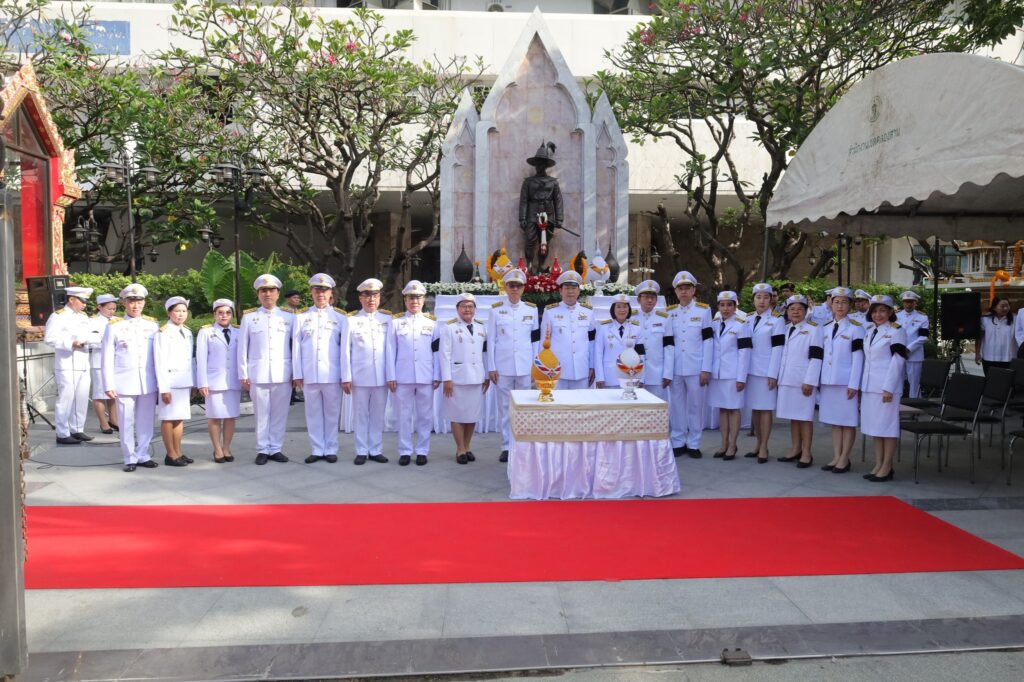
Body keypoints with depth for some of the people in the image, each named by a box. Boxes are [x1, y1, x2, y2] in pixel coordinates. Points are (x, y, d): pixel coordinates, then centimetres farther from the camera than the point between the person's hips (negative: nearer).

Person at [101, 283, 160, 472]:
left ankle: (143, 456, 18)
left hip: (149, 382, 2)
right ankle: (130, 458, 12)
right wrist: (109, 385, -3)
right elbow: (108, 358, 1)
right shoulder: (114, 326, 2)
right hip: (125, 383, -2)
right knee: (126, 423, 2)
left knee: (146, 422, 7)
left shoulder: (153, 325, 7)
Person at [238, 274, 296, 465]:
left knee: (280, 414, 4)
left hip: (283, 374, 1)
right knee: (261, 414, 4)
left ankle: (275, 448, 13)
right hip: (258, 374, 0)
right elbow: (242, 348, 6)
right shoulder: (249, 317, 6)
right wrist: (243, 376, 2)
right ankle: (262, 450, 12)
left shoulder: (289, 317, 7)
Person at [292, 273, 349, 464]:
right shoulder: (301, 317, 7)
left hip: (332, 374, -1)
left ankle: (331, 450, 14)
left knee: (332, 413, 5)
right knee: (313, 413, 7)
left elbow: (345, 348, 2)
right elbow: (296, 347, 6)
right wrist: (297, 374, 1)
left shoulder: (340, 317, 4)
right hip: (309, 375, 1)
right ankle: (317, 450, 15)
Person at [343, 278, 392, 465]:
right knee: (360, 415, 5)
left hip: (381, 376, 1)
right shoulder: (351, 320, 2)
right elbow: (346, 350, 1)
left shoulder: (387, 319, 6)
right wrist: (346, 377, -3)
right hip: (360, 376, -1)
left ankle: (376, 450, 15)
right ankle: (361, 451, 12)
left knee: (378, 415, 7)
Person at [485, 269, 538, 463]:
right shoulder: (496, 310, 4)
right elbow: (491, 340, 3)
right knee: (505, 407, 4)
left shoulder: (532, 309, 7)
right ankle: (506, 447, 12)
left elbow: (535, 340, 9)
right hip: (503, 366, 0)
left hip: (525, 367, 1)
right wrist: (491, 367, -1)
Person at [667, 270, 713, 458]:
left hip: (695, 368, -2)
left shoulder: (704, 310, 2)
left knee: (695, 406, 4)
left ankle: (694, 444, 13)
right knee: (677, 406, 6)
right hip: (675, 368, 2)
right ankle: (678, 442, 16)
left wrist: (706, 369, -7)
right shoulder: (670, 312, 8)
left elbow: (708, 341, -2)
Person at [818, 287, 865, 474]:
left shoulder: (855, 327, -5)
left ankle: (844, 459, 6)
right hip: (828, 380, 5)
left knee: (848, 421, 1)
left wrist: (853, 384, -14)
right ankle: (836, 457, 15)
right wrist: (819, 380, 9)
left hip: (846, 381, -5)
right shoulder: (826, 328, 11)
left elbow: (858, 357, -9)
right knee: (834, 420, 9)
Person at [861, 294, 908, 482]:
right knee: (874, 425, 10)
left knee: (887, 425, -2)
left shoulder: (896, 331, -7)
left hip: (886, 385, -7)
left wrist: (888, 388, -16)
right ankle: (878, 465, 17)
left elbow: (897, 361, -12)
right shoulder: (869, 331, 13)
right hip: (869, 386, 7)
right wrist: (862, 385, 12)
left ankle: (887, 467, 4)